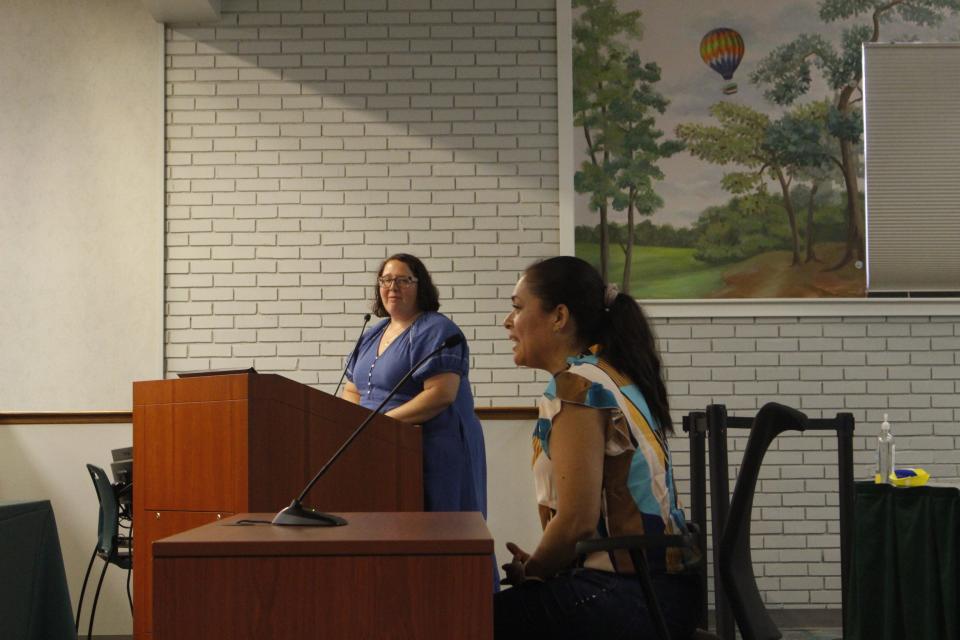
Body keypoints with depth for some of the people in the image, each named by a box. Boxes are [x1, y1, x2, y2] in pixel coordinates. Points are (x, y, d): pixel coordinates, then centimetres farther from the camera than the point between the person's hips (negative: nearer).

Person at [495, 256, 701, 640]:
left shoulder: (578, 384, -14)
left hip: (629, 598, -9)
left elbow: (577, 520, -19)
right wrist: (538, 566, 12)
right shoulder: (618, 377, 14)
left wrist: (530, 575, -2)